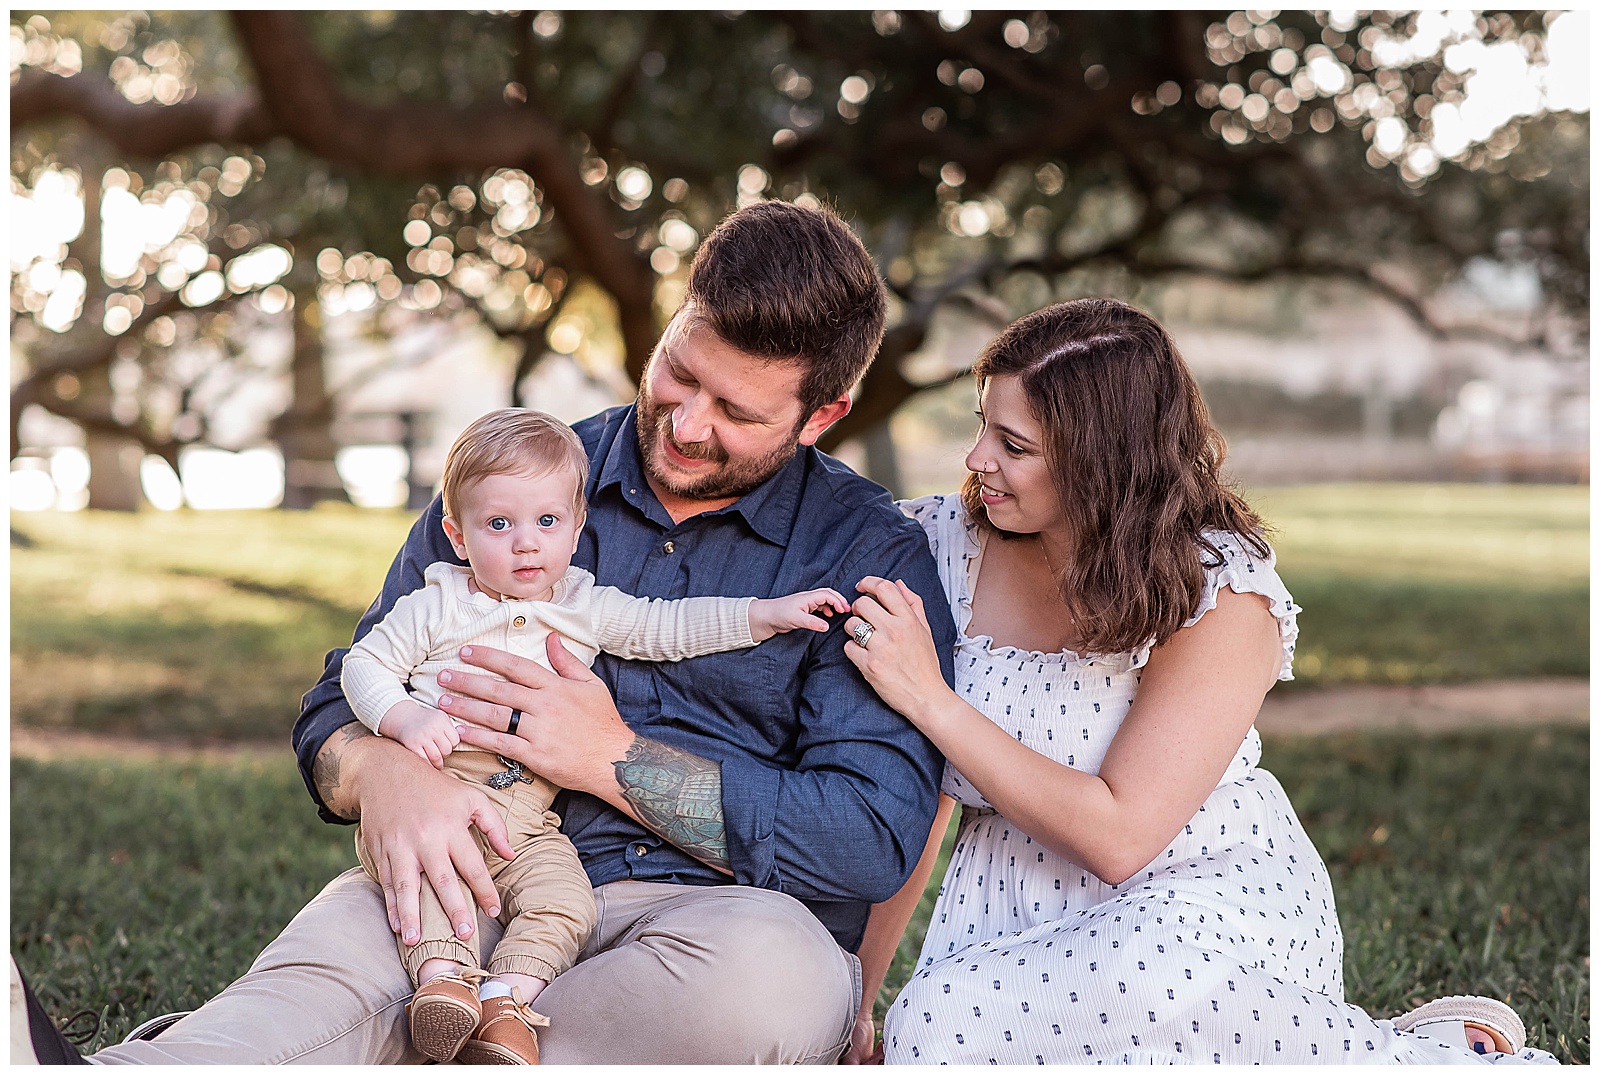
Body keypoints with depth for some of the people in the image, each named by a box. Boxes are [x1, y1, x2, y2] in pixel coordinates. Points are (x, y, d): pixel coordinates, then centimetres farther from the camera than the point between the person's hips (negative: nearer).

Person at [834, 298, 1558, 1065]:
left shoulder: (1222, 598, -16)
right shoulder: (947, 547, -1)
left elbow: (1117, 836, -20)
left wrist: (931, 701, -21)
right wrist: (855, 1000, 2)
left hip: (1206, 906, -5)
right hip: (1013, 915, 5)